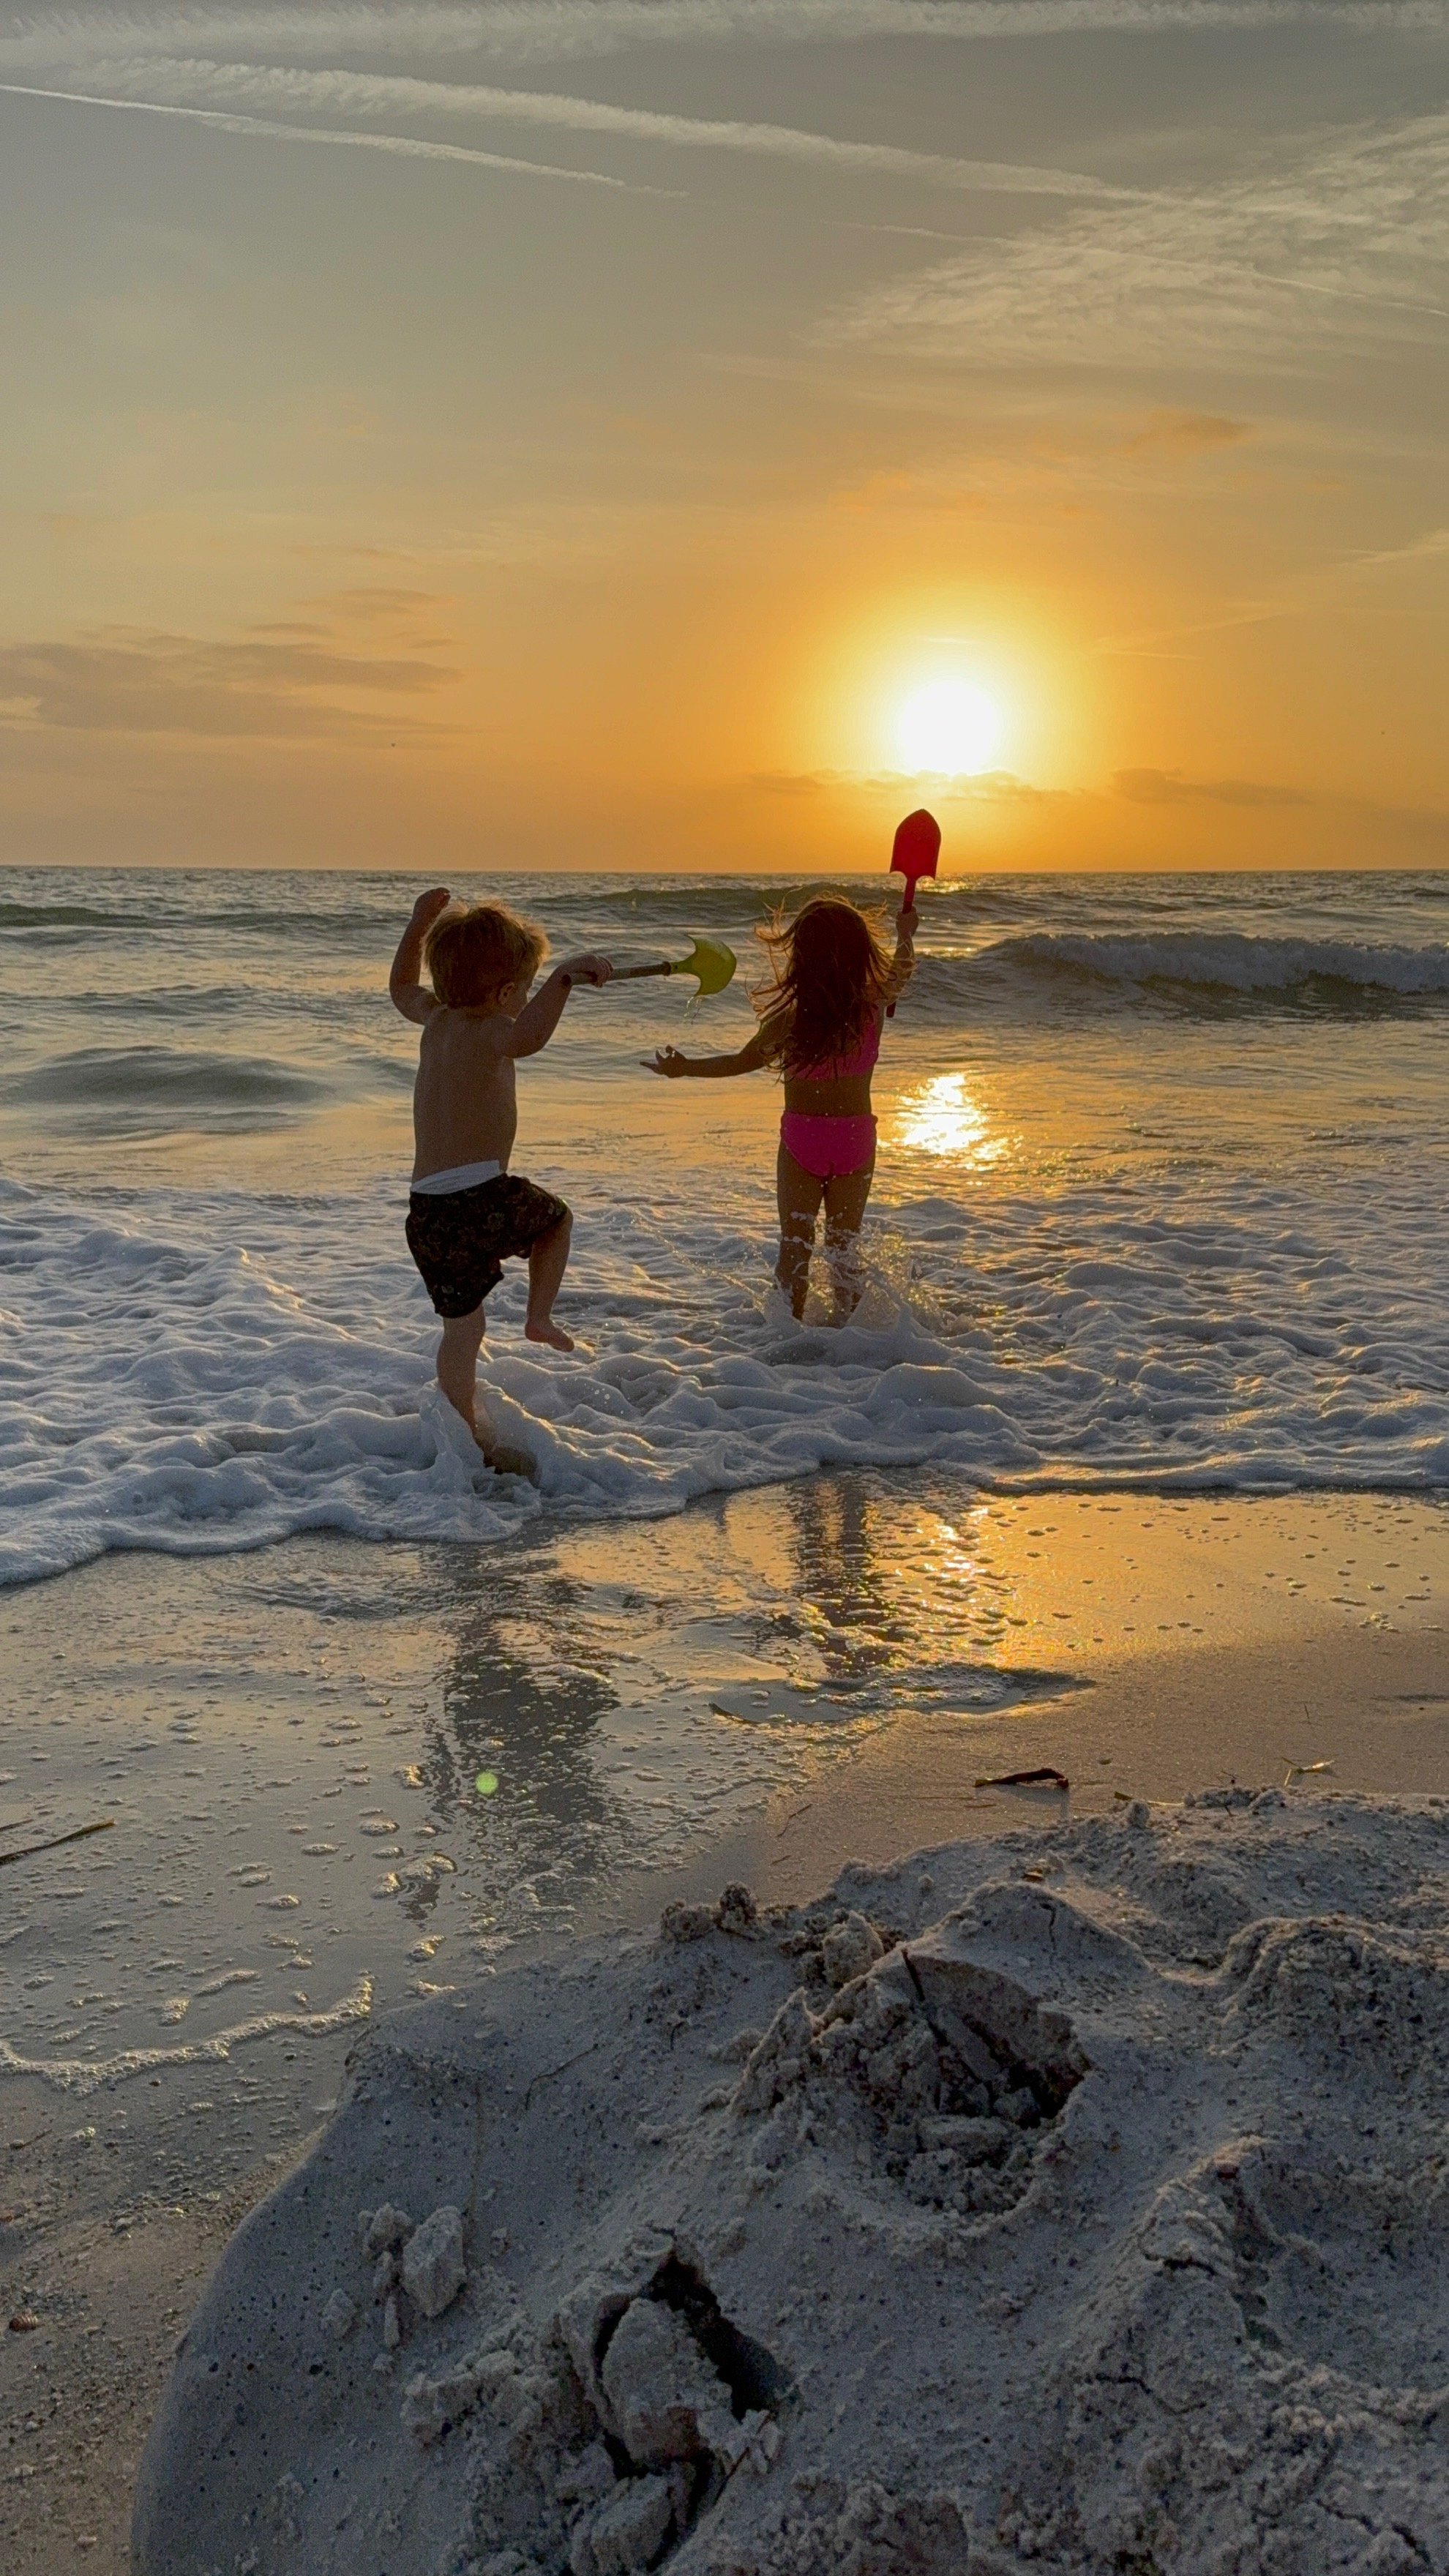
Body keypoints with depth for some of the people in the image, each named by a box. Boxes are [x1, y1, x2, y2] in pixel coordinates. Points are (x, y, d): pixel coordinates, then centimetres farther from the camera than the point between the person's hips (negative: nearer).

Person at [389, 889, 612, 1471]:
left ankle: (474, 1437, 25)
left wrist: (421, 922, 42)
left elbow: (402, 986, 39)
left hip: (426, 1213, 7)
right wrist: (563, 979, -43)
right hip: (483, 1199, -6)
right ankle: (540, 1315, 17)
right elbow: (525, 1038, -35)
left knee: (461, 1329, 18)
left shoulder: (436, 1019, 14)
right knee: (557, 1216, 27)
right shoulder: (488, 1032, -8)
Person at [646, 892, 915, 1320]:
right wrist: (905, 935, 31)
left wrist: (683, 1067, 8)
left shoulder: (791, 1017, -20)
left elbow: (742, 1061, -4)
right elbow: (901, 972, 12)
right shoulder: (873, 1006, -12)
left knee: (794, 1246, 13)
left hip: (802, 1139, -2)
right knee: (845, 1246, 16)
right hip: (856, 1139, 2)